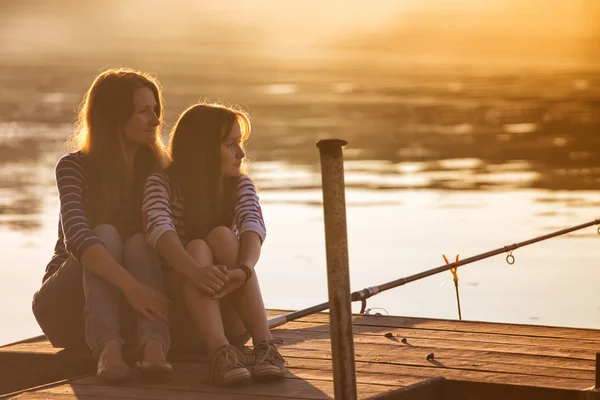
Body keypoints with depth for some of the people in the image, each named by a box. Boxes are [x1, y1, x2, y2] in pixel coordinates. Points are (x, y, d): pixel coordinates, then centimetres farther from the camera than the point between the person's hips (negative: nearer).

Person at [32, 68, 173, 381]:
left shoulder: (159, 169, 3)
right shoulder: (75, 167, -11)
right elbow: (76, 237, -29)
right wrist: (130, 285, -43)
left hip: (128, 311, 3)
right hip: (67, 309, -3)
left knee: (139, 243, -26)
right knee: (106, 234, -28)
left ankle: (153, 345, -52)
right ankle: (107, 347, -53)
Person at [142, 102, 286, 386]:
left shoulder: (240, 186, 4)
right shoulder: (162, 185, -4)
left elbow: (253, 226, -18)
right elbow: (159, 230, -26)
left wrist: (243, 270, -42)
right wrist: (195, 271, -47)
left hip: (230, 316, 2)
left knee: (222, 235, -24)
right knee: (197, 248, -30)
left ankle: (264, 344, -40)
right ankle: (220, 352, -54)